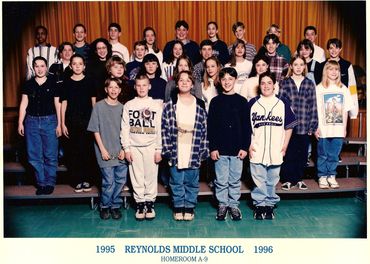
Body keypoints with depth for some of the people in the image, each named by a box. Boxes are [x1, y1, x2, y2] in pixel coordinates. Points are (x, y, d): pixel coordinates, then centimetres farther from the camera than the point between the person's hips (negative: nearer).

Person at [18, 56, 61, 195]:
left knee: (50, 155, 0)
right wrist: (20, 123, 4)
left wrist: (59, 124, -2)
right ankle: (41, 183, 16)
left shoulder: (53, 83, 1)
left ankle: (49, 183, 12)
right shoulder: (28, 84, 7)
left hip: (49, 121, -2)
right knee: (34, 156, 5)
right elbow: (24, 104, 8)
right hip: (31, 121, 2)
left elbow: (57, 104, 2)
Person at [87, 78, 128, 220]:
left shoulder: (122, 108, 6)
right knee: (108, 181, -2)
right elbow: (95, 130, -1)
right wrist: (102, 149, -7)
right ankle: (105, 206, 19)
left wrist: (124, 149, 1)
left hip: (120, 152, 3)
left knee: (120, 180, 5)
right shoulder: (99, 106, -1)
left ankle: (115, 206, 23)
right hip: (105, 152, -3)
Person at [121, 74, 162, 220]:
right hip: (134, 147, 1)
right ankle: (140, 204, 16)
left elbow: (160, 129, 1)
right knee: (137, 177, 5)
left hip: (151, 146, -1)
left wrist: (159, 149, -3)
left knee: (151, 176, 3)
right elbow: (124, 128, 4)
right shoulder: (129, 105, 6)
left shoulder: (156, 105, 3)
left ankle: (150, 204, 16)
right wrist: (126, 148, -2)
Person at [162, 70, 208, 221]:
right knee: (177, 182, 10)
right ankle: (178, 207, 26)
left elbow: (204, 129, 4)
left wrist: (204, 151, 0)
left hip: (193, 152, 1)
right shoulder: (170, 104, 0)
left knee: (192, 182, 10)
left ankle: (189, 207, 26)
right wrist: (166, 149, -7)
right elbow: (164, 128, -1)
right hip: (176, 152, 0)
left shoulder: (199, 105, 3)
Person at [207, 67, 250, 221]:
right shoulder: (215, 101, 3)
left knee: (235, 180, 9)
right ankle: (222, 205, 21)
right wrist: (212, 148, -5)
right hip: (220, 149, 0)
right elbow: (210, 126, 1)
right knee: (221, 181, 7)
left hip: (237, 148, 0)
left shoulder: (242, 101, 3)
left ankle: (234, 205, 23)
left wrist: (245, 147, -3)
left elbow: (246, 126, 3)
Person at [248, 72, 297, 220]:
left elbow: (289, 126, 8)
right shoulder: (252, 103, 3)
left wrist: (285, 146, 3)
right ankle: (259, 205, 18)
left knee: (272, 181, 10)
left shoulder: (282, 103, 5)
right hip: (257, 151, 0)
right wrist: (249, 145, 0)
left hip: (276, 151, 1)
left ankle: (270, 205, 23)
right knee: (259, 181, 5)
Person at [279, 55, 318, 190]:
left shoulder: (309, 84, 6)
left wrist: (312, 126, 2)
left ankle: (299, 179, 25)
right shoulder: (284, 83, 2)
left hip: (304, 126, 2)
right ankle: (287, 179, 16)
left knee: (302, 154, 9)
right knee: (288, 154, 2)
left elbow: (313, 106, 6)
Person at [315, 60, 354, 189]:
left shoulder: (343, 89, 7)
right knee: (323, 155, 6)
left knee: (334, 155, 9)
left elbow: (345, 110, 8)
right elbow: (316, 110, -4)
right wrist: (316, 127, -8)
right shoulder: (319, 88, -2)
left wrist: (344, 128, 5)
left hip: (338, 129, 2)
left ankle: (331, 176, 22)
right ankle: (322, 177, 19)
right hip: (323, 129, -2)